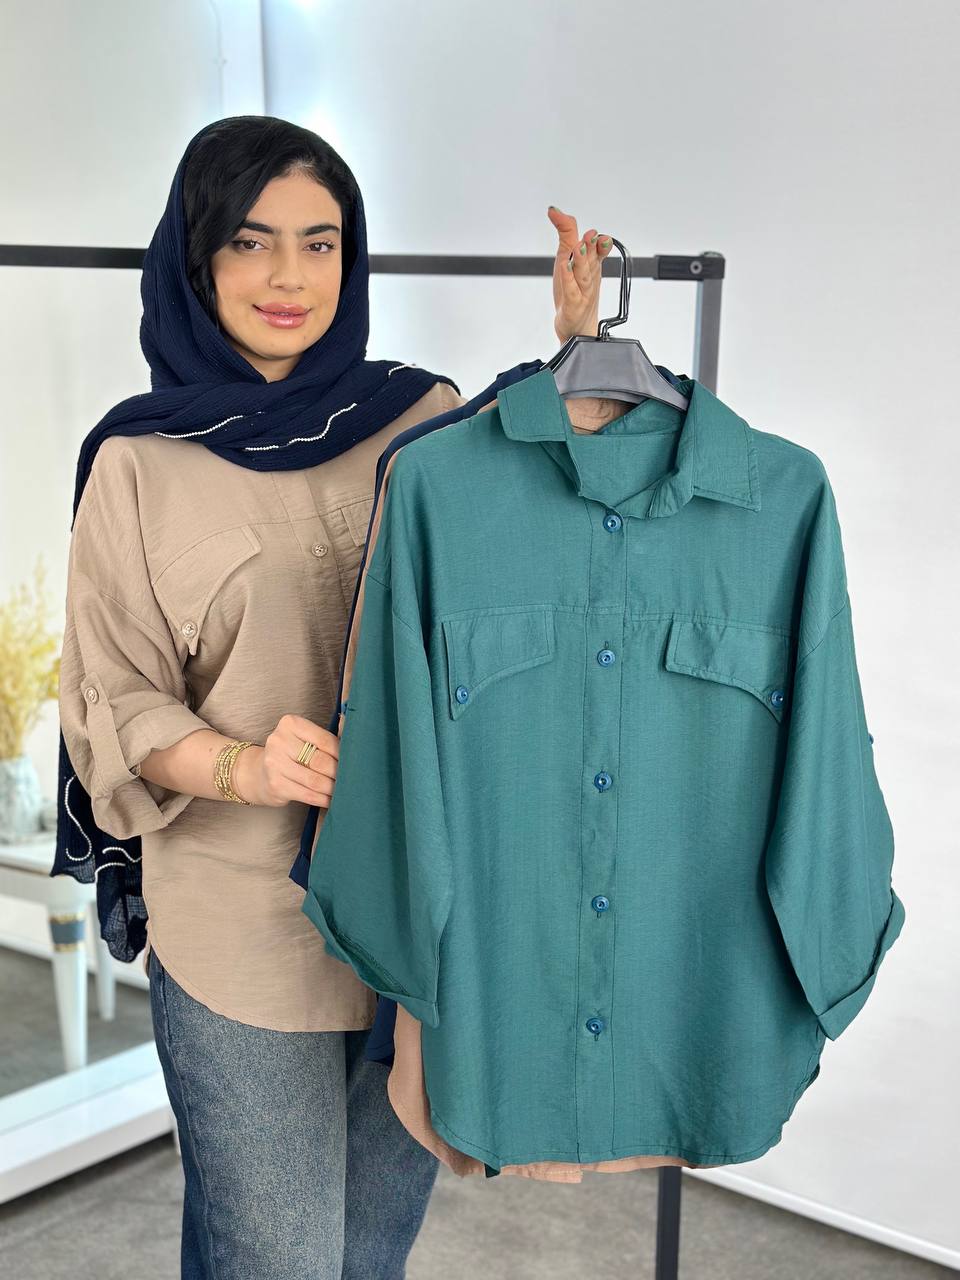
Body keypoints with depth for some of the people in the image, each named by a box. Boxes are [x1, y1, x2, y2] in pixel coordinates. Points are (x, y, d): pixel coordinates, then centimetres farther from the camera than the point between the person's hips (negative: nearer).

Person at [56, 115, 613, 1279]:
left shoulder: (425, 419, 0)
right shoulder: (140, 463, -5)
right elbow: (113, 705, -2)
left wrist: (578, 348, -4)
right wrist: (245, 766, -21)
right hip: (242, 921, -2)